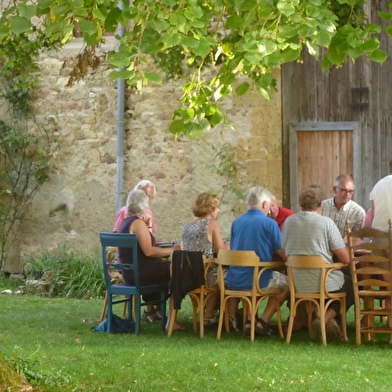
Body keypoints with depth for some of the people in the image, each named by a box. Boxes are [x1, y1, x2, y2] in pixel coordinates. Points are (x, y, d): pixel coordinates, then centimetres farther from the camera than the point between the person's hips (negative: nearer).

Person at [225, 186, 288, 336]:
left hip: (233, 282, 5)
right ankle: (263, 322, 6)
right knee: (286, 282, 18)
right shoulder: (269, 223, -9)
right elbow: (284, 255, -8)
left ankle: (250, 320, 22)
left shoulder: (237, 222, 8)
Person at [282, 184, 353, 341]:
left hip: (297, 284, 6)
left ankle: (329, 320, 17)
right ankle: (325, 318, 3)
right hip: (323, 283, -6)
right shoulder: (326, 222, -11)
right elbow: (345, 259, -11)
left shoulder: (289, 221, 2)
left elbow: (285, 253, 17)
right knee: (352, 285, 24)